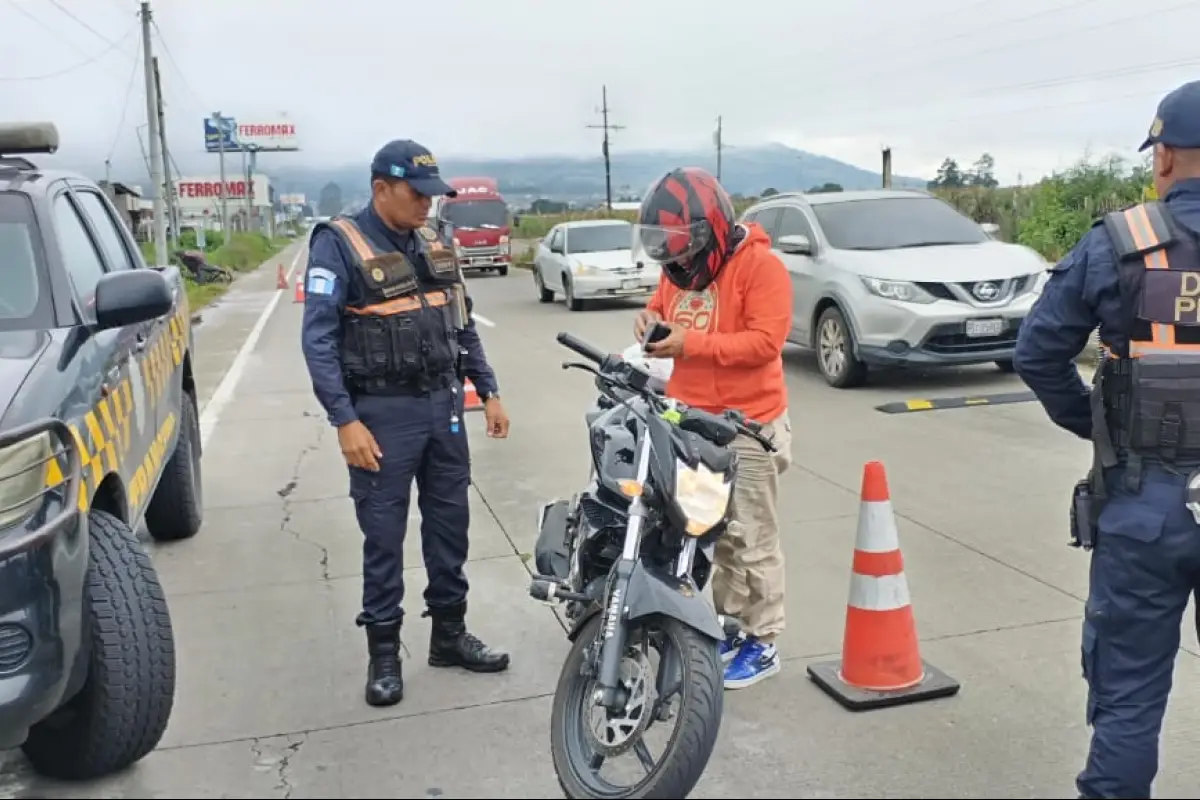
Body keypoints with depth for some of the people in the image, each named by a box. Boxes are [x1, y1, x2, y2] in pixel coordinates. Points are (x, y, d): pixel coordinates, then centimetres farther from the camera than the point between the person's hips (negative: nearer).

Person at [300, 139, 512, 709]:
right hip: (382, 413, -6)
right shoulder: (338, 245, -9)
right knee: (384, 536, 3)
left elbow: (464, 325, 16)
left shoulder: (434, 245, 10)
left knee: (449, 524, 13)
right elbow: (318, 340, -13)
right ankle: (383, 651, 17)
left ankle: (450, 634, 27)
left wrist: (488, 392, 11)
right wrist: (345, 421, -19)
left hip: (444, 405, 6)